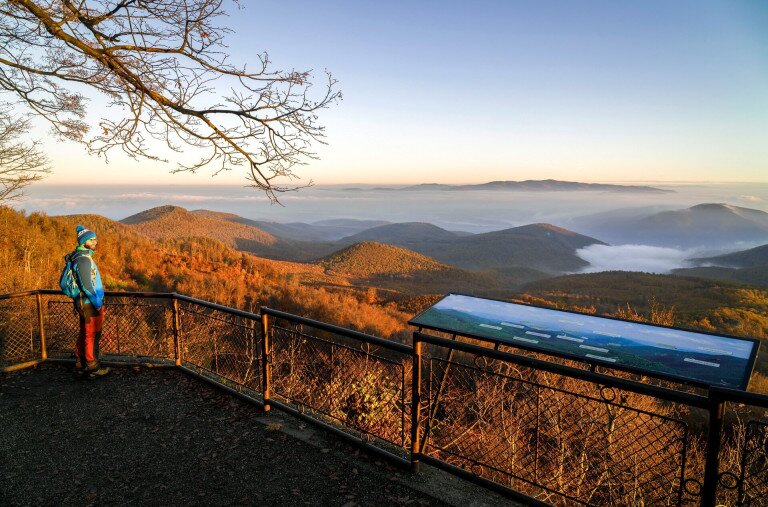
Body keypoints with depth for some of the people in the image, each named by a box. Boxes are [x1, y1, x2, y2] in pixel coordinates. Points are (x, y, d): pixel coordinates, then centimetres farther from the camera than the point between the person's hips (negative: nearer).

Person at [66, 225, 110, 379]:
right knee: (92, 336, -1)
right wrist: (98, 304, -17)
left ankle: (80, 367, 25)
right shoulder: (83, 259, -19)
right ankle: (93, 368, 8)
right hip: (90, 304, -10)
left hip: (85, 303, 10)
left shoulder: (82, 256, 12)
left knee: (84, 335, 16)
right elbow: (86, 284, -24)